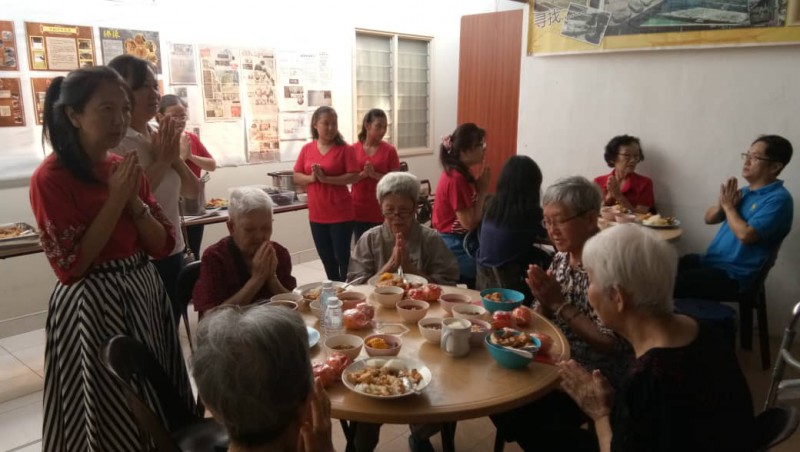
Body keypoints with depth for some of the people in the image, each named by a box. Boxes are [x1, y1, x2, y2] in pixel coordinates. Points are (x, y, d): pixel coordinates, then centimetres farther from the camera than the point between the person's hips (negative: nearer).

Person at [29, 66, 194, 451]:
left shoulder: (127, 169, 5)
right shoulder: (49, 178, -14)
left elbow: (162, 245, 3)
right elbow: (70, 266, -19)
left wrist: (134, 199, -12)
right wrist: (115, 199, -20)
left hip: (144, 292, 7)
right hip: (93, 304, -6)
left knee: (154, 409, 19)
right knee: (109, 419, 10)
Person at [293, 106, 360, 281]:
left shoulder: (344, 149, -6)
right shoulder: (307, 149, 6)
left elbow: (354, 176, -13)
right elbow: (297, 177, 7)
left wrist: (326, 178, -20)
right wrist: (311, 177, -14)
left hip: (341, 214, -5)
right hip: (316, 214, 5)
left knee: (343, 258, 1)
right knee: (327, 259, 16)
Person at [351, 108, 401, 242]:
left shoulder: (389, 150, -2)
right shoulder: (353, 149, 3)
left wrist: (374, 174, -20)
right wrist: (363, 174, -17)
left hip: (381, 211, -2)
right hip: (359, 210, 2)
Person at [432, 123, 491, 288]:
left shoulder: (461, 174, 8)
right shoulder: (456, 178, -21)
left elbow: (474, 209, 11)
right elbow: (469, 223, -21)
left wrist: (481, 191, -3)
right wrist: (483, 191, -13)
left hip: (460, 242, 9)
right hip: (455, 247, -9)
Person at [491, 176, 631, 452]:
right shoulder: (561, 258, 2)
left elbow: (611, 344, -22)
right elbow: (543, 322, 8)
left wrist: (559, 303, -24)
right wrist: (543, 300, -15)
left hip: (595, 379, -7)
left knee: (519, 415, -16)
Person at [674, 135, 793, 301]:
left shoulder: (778, 198, -14)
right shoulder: (745, 192, 13)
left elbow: (746, 235, -26)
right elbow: (709, 219, 16)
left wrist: (729, 206, -10)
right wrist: (722, 204, -6)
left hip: (734, 276, -9)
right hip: (711, 262, 9)